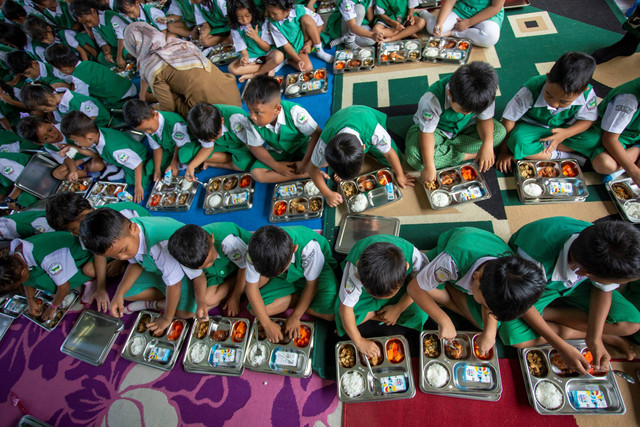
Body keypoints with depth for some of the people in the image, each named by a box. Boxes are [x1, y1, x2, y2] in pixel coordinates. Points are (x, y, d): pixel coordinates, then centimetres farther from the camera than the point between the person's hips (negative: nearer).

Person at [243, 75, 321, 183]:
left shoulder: (294, 112, -32)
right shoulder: (252, 123, -21)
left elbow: (317, 135, -29)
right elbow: (255, 147, -8)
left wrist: (304, 164, -27)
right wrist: (276, 166, -19)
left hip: (302, 148, -3)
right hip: (278, 153, 3)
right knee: (256, 173, -23)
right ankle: (305, 174, -21)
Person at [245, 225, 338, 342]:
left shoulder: (308, 247, -40)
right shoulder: (256, 250, -31)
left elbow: (311, 284, -23)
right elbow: (251, 288, -18)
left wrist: (295, 317, -18)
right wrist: (267, 323, -18)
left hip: (317, 267, -3)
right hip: (284, 280, 3)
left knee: (331, 313, -25)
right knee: (256, 309, -15)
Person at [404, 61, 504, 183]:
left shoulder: (484, 95, -24)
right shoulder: (431, 100, -37)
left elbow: (485, 119, -12)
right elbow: (427, 133, -31)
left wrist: (487, 144, -33)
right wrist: (429, 167, -35)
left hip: (465, 127, 4)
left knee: (499, 132, -18)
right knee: (414, 155, -34)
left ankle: (442, 147, -15)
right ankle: (471, 155, -19)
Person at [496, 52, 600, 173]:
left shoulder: (587, 94, -23)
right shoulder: (531, 90, -31)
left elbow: (588, 120, -7)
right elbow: (509, 119, -23)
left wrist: (566, 133, -29)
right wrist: (504, 151, -19)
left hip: (562, 129, 3)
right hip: (531, 126, -2)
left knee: (594, 138, -22)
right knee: (518, 142, -37)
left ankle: (543, 145, -15)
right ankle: (561, 156, -18)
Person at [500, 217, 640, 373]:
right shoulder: (537, 258, -43)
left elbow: (603, 290, -8)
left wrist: (594, 339, -17)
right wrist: (562, 347, -25)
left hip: (575, 284, 4)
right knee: (514, 337, -27)